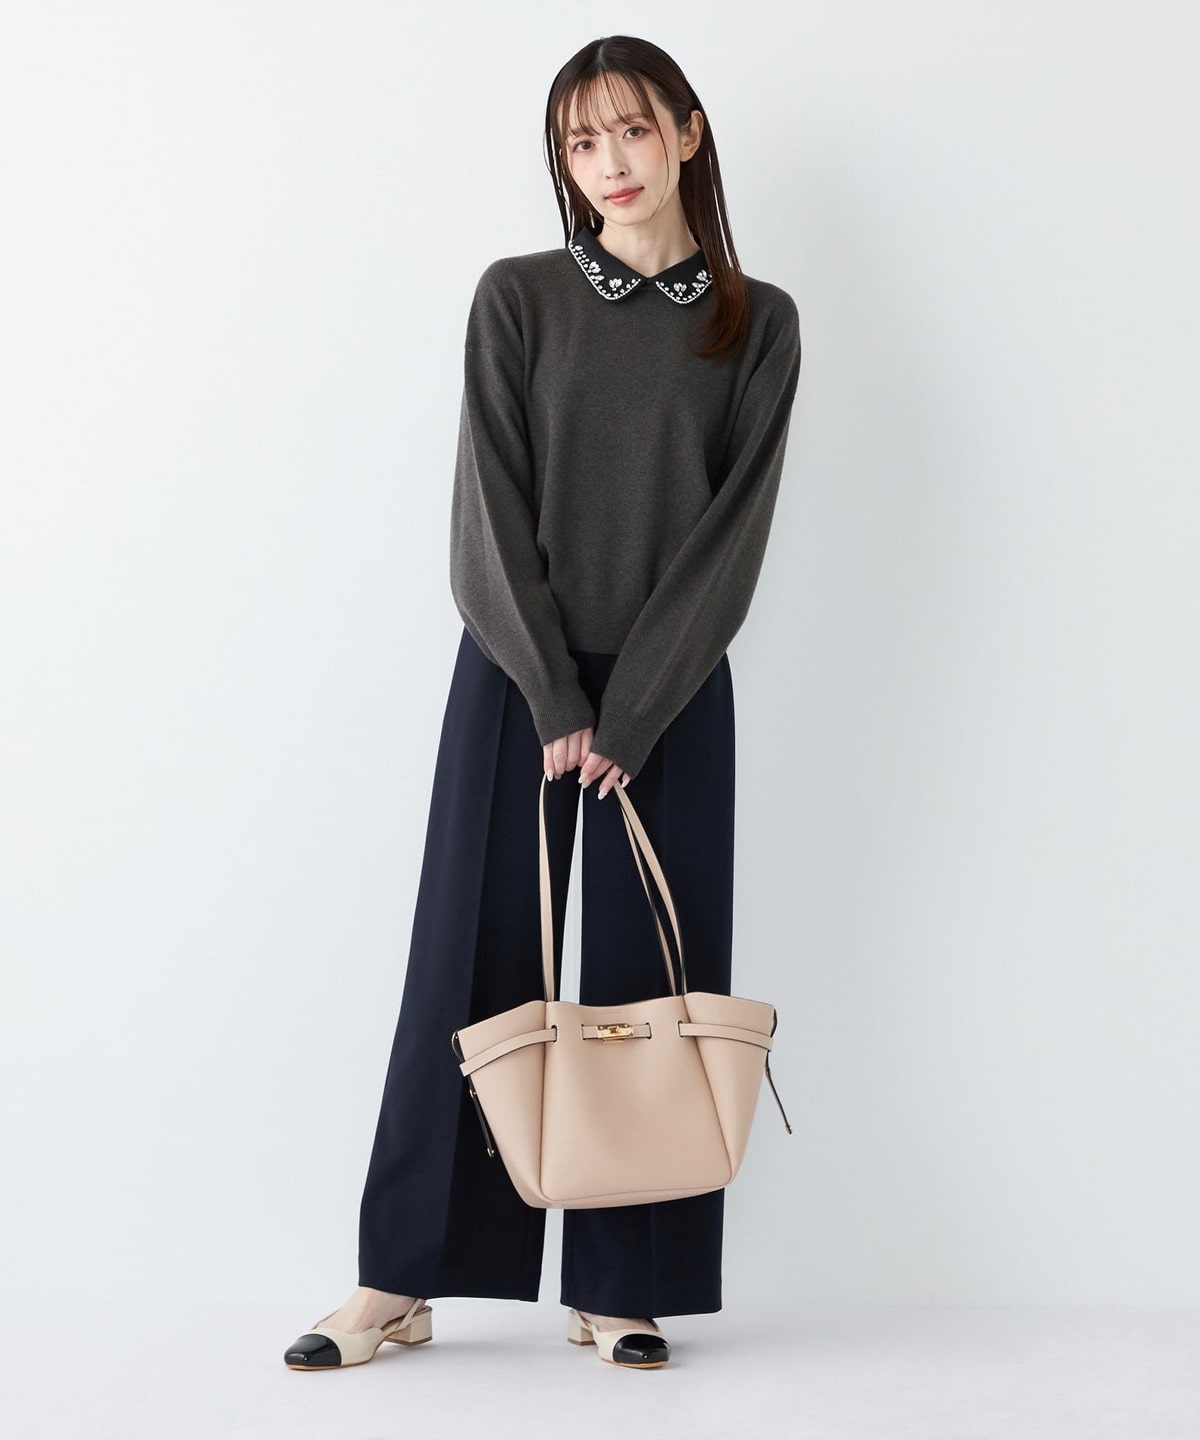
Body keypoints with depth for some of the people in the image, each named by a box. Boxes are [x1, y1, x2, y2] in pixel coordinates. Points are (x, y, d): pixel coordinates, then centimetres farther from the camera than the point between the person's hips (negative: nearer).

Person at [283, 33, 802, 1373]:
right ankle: (402, 1279, 10)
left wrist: (627, 715, -9)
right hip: (514, 678, -1)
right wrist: (554, 700, -11)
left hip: (672, 691, 1)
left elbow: (734, 530, -3)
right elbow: (491, 510, -4)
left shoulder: (758, 323, 4)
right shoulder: (519, 297, 3)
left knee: (646, 972, 2)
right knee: (471, 961, 1)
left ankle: (619, 1288, 13)